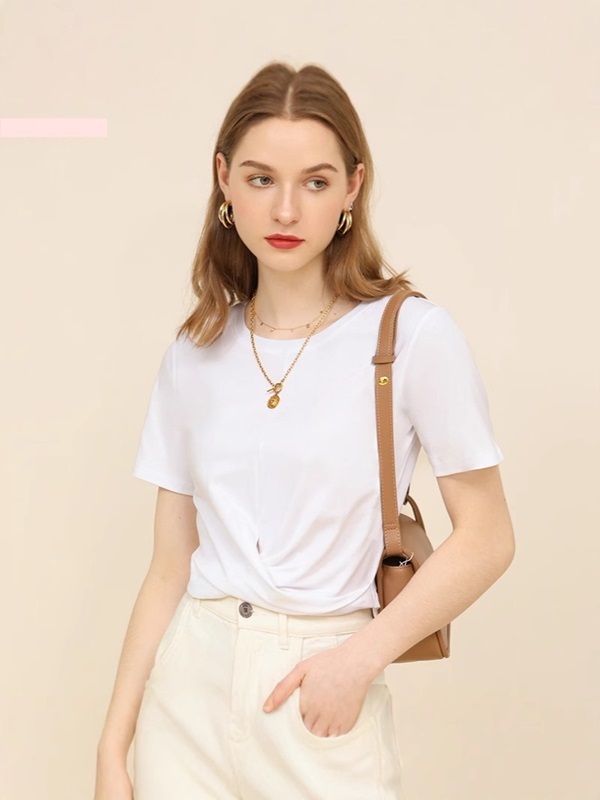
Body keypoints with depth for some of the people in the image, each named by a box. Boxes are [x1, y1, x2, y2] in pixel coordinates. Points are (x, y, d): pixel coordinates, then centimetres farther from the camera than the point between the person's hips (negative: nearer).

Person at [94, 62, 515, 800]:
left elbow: (486, 537, -6)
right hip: (189, 691, 3)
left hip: (322, 708, -3)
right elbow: (168, 571, 5)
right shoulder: (193, 357, 4)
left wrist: (360, 657, -14)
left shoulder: (413, 336, -8)